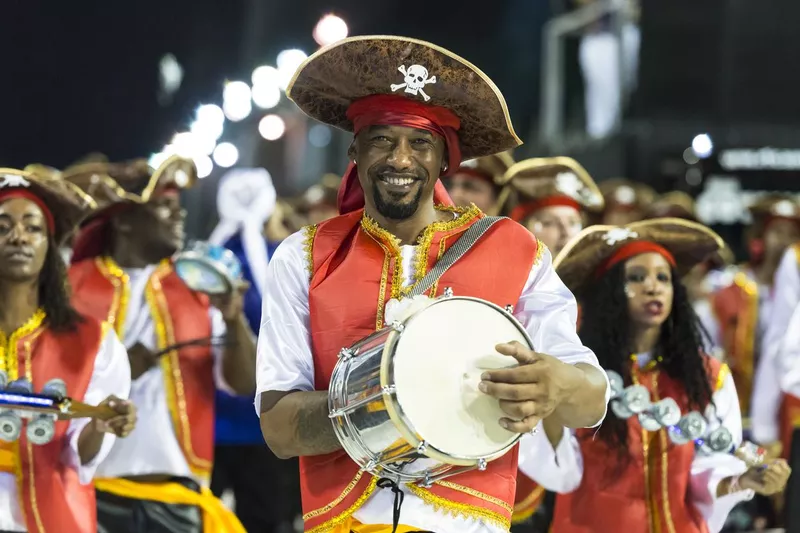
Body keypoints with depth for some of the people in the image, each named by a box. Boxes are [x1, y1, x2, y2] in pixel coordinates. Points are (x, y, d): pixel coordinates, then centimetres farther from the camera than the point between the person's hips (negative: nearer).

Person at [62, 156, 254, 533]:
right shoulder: (73, 287, 1)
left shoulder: (196, 287, 11)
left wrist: (234, 319, -11)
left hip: (177, 494, 3)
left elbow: (244, 383, 6)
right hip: (94, 492, -3)